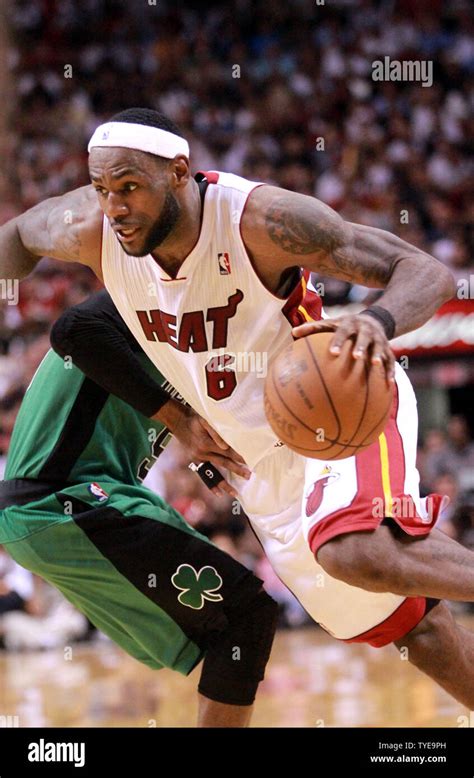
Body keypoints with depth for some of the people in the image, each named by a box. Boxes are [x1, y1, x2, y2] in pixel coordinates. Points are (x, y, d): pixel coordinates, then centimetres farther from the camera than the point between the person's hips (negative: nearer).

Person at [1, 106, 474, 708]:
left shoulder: (263, 218, -28)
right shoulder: (93, 230, -14)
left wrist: (379, 322, -48)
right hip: (260, 460, 5)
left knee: (356, 552, -37)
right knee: (413, 628, 6)